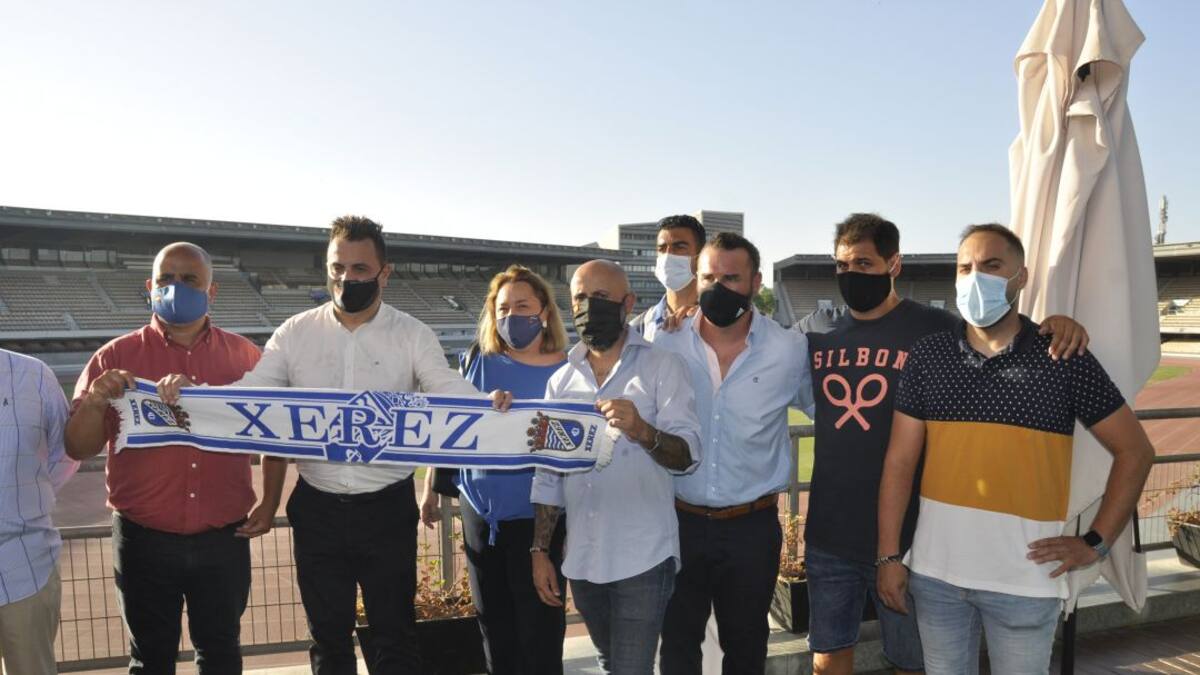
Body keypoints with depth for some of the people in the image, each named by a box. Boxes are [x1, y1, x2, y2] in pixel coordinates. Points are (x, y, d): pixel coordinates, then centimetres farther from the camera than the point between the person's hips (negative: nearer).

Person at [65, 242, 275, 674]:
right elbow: (78, 448, -4)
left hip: (224, 538, 1)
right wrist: (95, 403, -24)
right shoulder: (115, 358, -3)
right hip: (144, 540, 0)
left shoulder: (245, 356, 0)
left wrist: (269, 504, 2)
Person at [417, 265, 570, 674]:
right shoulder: (477, 363, 1)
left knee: (540, 628, 5)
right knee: (494, 625, 17)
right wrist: (430, 490, 9)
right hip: (480, 513, 3)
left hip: (537, 516, -3)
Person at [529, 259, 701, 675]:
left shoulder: (661, 367, -4)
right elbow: (548, 474, 11)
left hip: (643, 558, -5)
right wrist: (540, 550, 7)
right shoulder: (561, 380, 9)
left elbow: (688, 454, -13)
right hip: (582, 561, 5)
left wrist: (642, 432, -33)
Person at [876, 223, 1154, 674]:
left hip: (1026, 575, -2)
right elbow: (900, 460, 0)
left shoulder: (1064, 359, -4)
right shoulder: (927, 356, 1)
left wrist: (1097, 542, -3)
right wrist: (889, 555, -3)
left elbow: (1134, 450, 3)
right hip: (935, 570, 2)